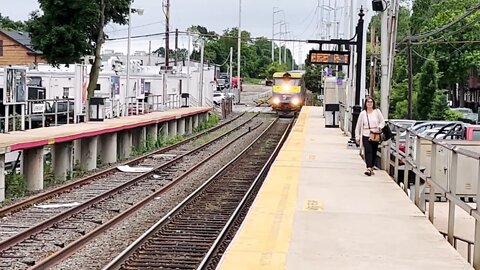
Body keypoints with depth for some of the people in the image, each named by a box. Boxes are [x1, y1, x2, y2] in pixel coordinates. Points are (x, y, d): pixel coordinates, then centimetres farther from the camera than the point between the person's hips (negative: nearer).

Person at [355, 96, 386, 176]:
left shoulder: (377, 112, 3)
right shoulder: (363, 113, 4)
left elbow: (382, 122, 6)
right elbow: (358, 126, 8)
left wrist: (378, 129, -12)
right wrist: (357, 137, 5)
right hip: (365, 136, -1)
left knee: (374, 152, 7)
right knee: (368, 151, -15)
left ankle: (371, 168, 20)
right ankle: (369, 168, -23)